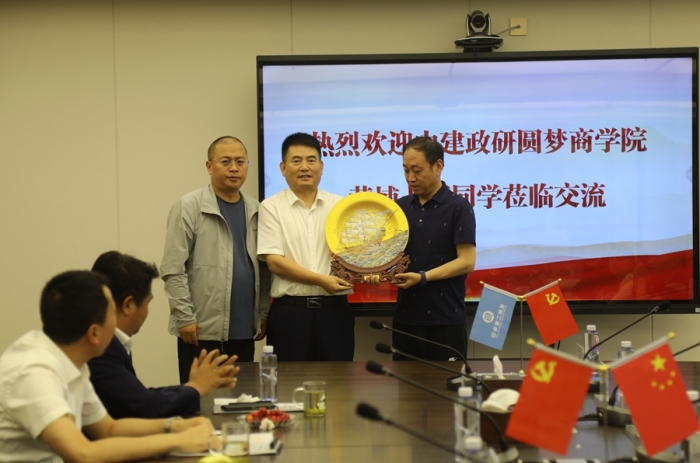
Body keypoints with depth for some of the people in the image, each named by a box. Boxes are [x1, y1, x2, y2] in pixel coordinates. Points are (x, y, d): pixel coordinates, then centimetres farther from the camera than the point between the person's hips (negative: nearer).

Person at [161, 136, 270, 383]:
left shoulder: (255, 211, 11)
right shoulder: (188, 207, -4)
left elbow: (264, 267, 14)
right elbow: (172, 269, -8)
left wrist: (263, 314, 9)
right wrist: (185, 317, -12)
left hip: (244, 330, 5)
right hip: (201, 330, -4)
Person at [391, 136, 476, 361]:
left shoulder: (458, 207, -5)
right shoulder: (400, 207, 11)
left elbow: (466, 261, -11)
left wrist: (423, 277, -19)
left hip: (446, 319, -5)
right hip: (405, 317, 5)